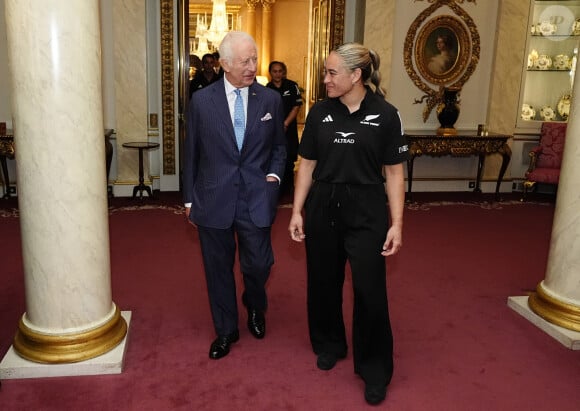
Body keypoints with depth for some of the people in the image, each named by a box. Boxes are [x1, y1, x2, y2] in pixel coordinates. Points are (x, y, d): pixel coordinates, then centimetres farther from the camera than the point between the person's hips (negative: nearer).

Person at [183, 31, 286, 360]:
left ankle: (255, 307, 40)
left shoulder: (271, 99, 1)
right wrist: (190, 198, 6)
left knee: (258, 264, 4)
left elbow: (279, 146, 13)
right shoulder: (202, 100, -1)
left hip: (257, 199, 0)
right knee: (219, 269, 12)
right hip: (214, 199, 0)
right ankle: (226, 330, 33)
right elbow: (192, 152, 5)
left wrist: (275, 174, -4)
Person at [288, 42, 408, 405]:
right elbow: (307, 165, 6)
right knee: (324, 283, 14)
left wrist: (397, 223, -8)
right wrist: (297, 211, 3)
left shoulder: (385, 114, -5)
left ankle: (375, 368, 21)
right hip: (322, 208, 3)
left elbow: (394, 173, -4)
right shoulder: (319, 113, 2)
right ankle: (330, 344, 39)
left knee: (370, 291, 0)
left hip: (366, 211, -3)